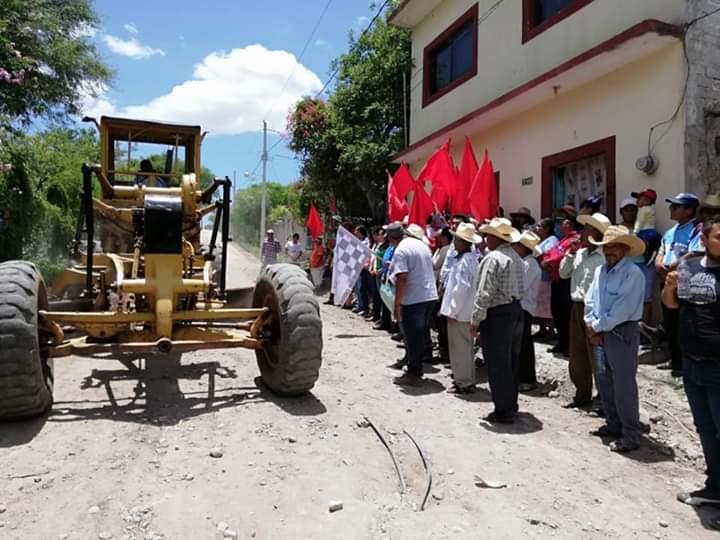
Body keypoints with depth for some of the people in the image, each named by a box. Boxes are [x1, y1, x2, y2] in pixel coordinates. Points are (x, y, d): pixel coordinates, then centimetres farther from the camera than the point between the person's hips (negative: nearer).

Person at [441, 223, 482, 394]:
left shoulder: (464, 260, -18)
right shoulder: (471, 258, 11)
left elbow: (461, 288, -23)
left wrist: (452, 311, -17)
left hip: (459, 312, -10)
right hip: (465, 311, 10)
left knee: (460, 347, 1)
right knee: (465, 347, 17)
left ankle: (464, 383, 11)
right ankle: (466, 380, 28)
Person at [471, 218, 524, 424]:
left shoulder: (493, 258, -17)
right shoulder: (516, 258, 10)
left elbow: (485, 293, -20)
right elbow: (520, 288, 10)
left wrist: (476, 320, -14)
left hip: (497, 315, -9)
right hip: (516, 310, 9)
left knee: (497, 365, 1)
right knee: (512, 362, 17)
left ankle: (503, 411, 8)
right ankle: (511, 405, 28)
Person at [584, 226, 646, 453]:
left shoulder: (632, 273, -15)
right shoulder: (600, 271, 9)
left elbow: (622, 310, -20)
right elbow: (590, 300, 8)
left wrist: (597, 327, -12)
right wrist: (592, 327, -5)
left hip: (623, 333, -8)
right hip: (600, 334, 8)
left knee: (624, 385, -3)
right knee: (604, 381, 16)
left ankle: (630, 435, 8)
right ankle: (614, 424, 31)